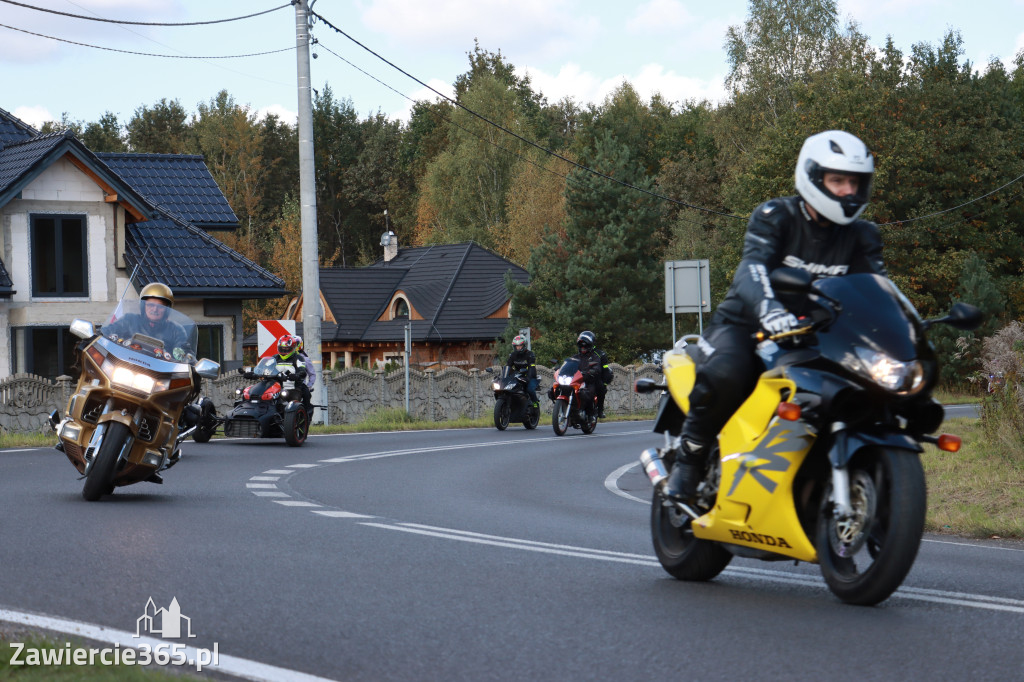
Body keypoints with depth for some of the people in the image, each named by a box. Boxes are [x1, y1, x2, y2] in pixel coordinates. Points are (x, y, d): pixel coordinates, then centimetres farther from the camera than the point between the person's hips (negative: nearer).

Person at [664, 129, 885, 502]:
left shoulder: (861, 235, 7)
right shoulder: (775, 216, -10)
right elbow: (752, 265, -28)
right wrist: (769, 308, -52)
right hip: (745, 323, -5)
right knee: (725, 374, -38)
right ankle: (689, 458, -16)